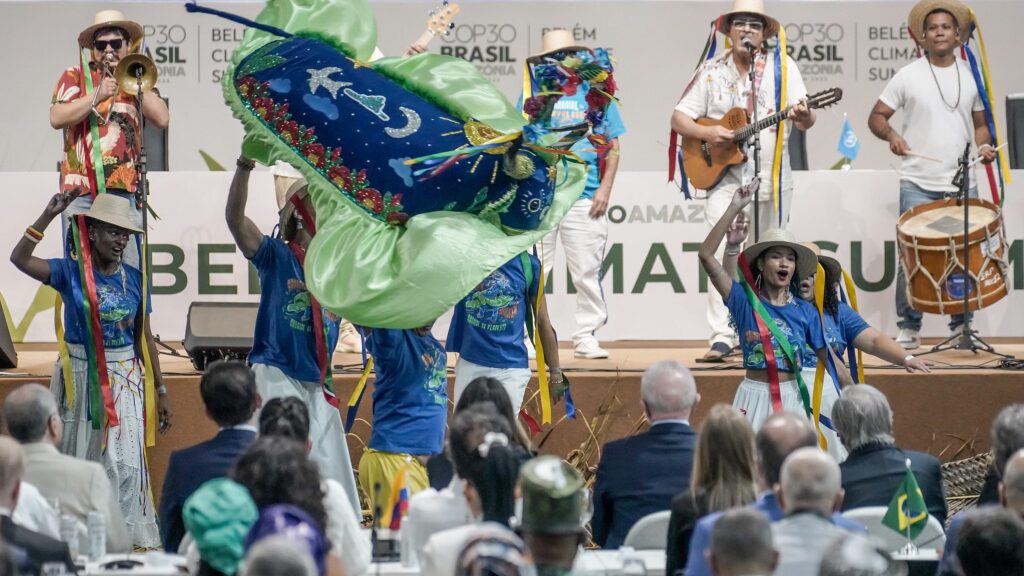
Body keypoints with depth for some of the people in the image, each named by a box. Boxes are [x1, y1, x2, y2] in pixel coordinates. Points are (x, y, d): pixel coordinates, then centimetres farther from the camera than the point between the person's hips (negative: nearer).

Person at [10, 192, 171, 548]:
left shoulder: (134, 279, 0)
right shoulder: (71, 272, -7)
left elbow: (144, 338, 6)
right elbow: (19, 259, -21)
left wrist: (161, 391, 8)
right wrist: (48, 216, -28)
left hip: (124, 378, 1)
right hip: (79, 376, -1)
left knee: (124, 462, -3)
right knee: (78, 458, 8)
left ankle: (128, 539, 6)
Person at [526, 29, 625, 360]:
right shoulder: (533, 94, 9)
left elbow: (613, 145, 9)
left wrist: (605, 188, -1)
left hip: (585, 198, 0)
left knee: (587, 272, 2)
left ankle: (586, 337, 9)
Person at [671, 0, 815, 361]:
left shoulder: (782, 68, 3)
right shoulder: (712, 72, 5)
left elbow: (807, 122, -3)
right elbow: (679, 118, 6)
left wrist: (802, 116, -27)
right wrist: (705, 132, -14)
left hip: (772, 180, 1)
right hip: (724, 177, -1)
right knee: (724, 255, -13)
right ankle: (722, 336, -16)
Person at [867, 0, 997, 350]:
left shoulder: (971, 77, 9)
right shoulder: (908, 77, -1)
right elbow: (876, 117, 3)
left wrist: (984, 145, -3)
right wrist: (891, 134, -18)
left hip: (962, 185, 3)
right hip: (917, 186, -3)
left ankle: (961, 327, 17)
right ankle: (908, 328, 5)